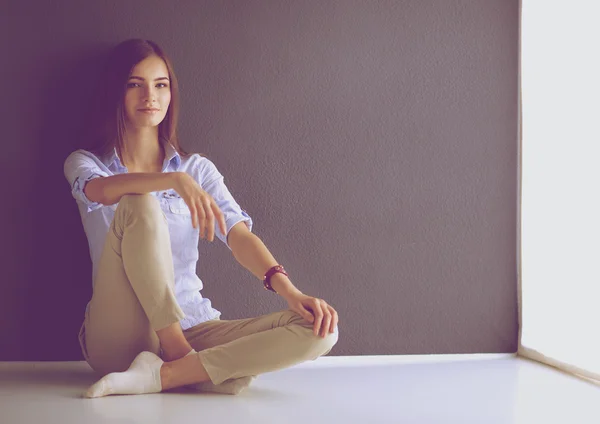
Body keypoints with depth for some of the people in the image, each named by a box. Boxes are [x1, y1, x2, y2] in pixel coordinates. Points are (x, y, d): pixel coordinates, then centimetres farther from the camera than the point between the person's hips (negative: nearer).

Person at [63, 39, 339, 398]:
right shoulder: (85, 163, 8)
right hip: (118, 339, -3)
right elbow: (103, 190, -18)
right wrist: (176, 180, -36)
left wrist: (288, 289, -22)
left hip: (192, 327, 3)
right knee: (139, 205, -28)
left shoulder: (197, 168, 13)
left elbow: (239, 235, -3)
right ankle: (192, 365, -25)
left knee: (320, 329, -21)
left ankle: (161, 375, -27)